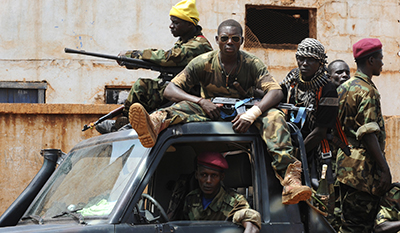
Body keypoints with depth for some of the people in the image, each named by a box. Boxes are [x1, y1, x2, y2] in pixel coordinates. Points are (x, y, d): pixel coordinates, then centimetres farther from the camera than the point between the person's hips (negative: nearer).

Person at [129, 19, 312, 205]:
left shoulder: (252, 64, -4)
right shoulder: (203, 63, -3)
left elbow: (276, 92, -16)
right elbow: (170, 90, -8)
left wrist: (251, 114, -34)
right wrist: (201, 101, -25)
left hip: (242, 117, 0)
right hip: (211, 114, 0)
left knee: (274, 117, -29)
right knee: (185, 107, -28)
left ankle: (290, 182, -47)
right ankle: (153, 126, -66)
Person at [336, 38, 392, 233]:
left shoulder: (345, 87, 17)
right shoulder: (366, 90, -13)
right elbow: (368, 134, -20)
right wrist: (384, 169, -19)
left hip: (346, 163, 10)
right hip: (363, 168, -10)